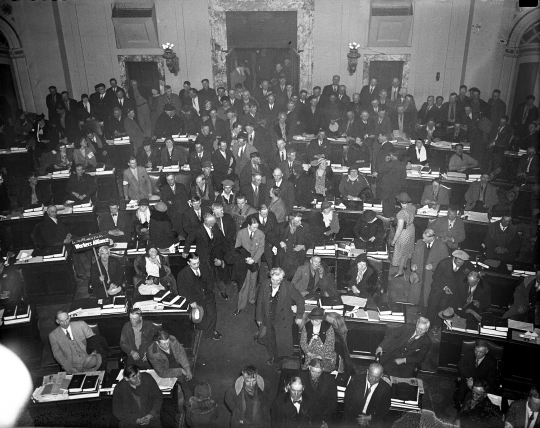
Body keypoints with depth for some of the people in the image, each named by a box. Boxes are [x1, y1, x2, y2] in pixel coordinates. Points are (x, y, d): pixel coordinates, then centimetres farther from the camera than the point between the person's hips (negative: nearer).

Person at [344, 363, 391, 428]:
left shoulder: (386, 388, -3)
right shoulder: (356, 379, -3)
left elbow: (384, 409, 2)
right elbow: (348, 400, -1)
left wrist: (369, 418, -12)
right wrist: (356, 417, -10)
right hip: (353, 417, 0)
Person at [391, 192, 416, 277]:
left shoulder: (402, 213, -36)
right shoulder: (412, 207, -15)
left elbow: (399, 229, -29)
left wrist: (394, 240, -17)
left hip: (404, 234, -8)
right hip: (411, 229, 8)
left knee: (401, 252, 13)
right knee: (407, 249, 28)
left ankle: (400, 271, 30)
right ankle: (404, 265, 52)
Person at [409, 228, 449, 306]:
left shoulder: (442, 246, -10)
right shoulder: (419, 242, 3)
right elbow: (414, 256, 15)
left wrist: (433, 266, -19)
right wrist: (413, 264, -4)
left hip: (432, 276, -3)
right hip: (418, 274, 3)